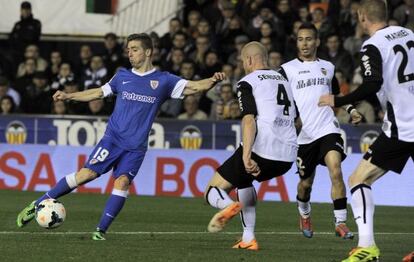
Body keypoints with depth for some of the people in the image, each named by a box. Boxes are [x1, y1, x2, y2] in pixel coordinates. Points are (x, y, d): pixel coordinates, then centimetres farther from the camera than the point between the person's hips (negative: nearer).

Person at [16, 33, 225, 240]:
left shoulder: (163, 80, 5)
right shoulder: (122, 76, 10)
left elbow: (193, 87, -1)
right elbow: (99, 92, 20)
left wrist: (212, 81, -20)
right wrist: (68, 96, 15)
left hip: (136, 147, 0)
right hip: (113, 138, 0)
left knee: (122, 182, -18)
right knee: (87, 173, -13)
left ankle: (101, 230, -10)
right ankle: (38, 205, -6)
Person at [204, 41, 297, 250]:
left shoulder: (248, 82, 1)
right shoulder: (283, 80, 24)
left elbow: (249, 120, -14)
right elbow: (295, 119, 30)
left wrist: (246, 157, -23)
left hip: (261, 151, -7)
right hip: (288, 158, 7)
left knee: (213, 191, 2)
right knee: (243, 180, 35)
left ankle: (228, 206, -34)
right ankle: (248, 239, 26)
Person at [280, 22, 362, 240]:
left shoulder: (328, 67, 15)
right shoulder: (287, 69, 4)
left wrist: (351, 110, 11)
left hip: (328, 129, 1)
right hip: (303, 134, -1)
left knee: (335, 171, -21)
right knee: (306, 183, 8)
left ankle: (340, 222, -17)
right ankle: (304, 215, 39)